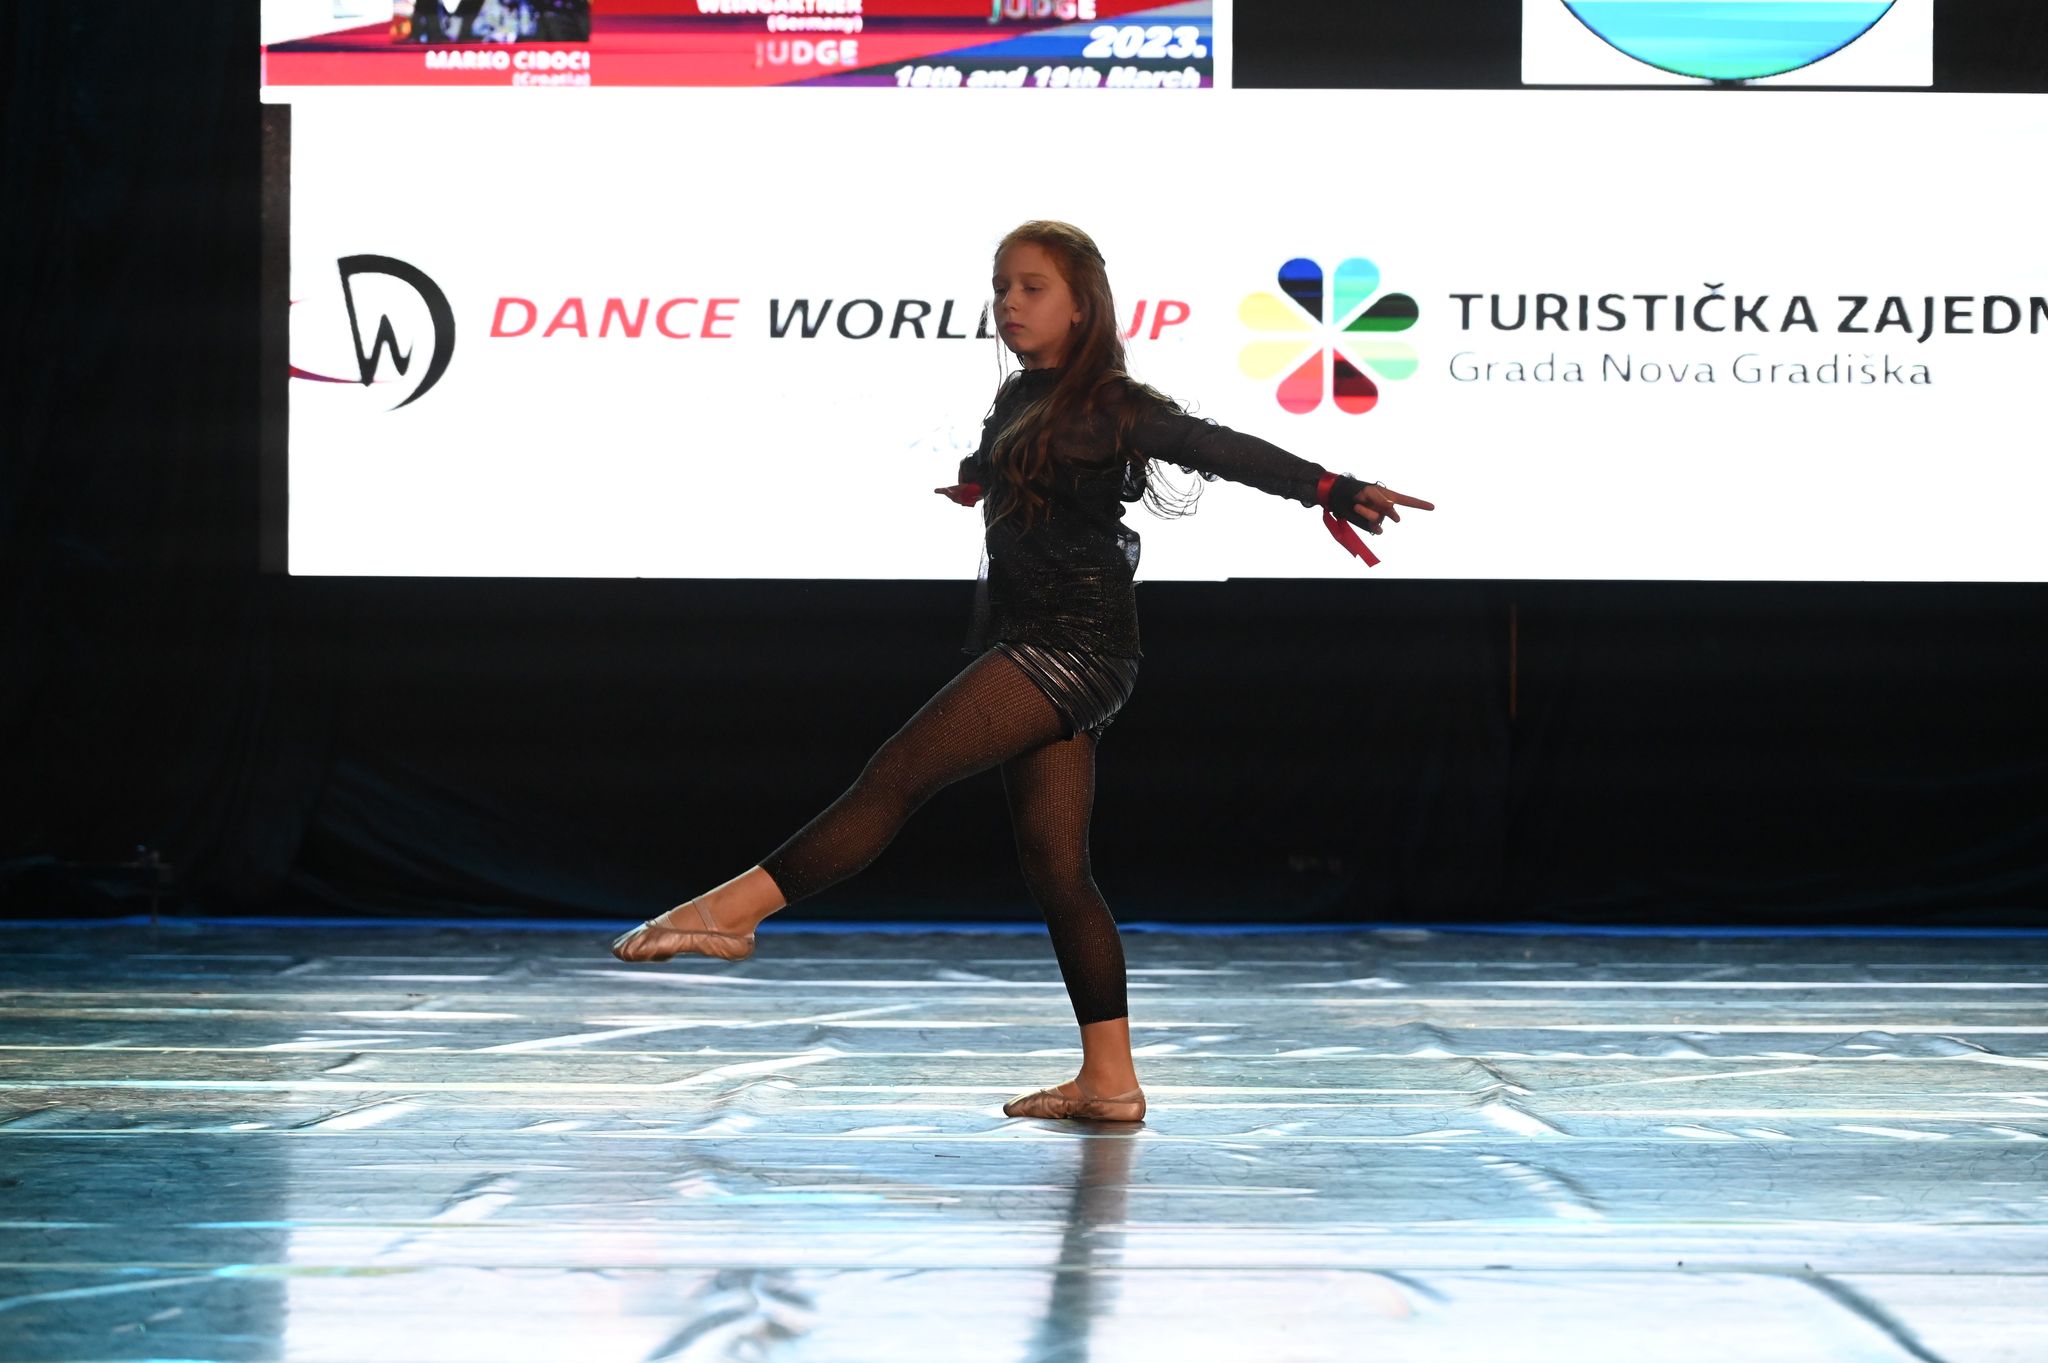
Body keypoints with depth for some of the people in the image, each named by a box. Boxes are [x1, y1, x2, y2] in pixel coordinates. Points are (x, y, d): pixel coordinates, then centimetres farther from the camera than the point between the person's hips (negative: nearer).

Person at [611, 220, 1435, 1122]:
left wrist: (1333, 490, -25)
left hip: (1076, 643, -9)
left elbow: (1224, 450, -16)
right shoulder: (1018, 403, 16)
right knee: (1054, 867, 3)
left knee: (899, 774, -14)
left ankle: (732, 910, -16)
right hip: (1028, 643, 9)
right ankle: (1109, 1082, 3)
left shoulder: (1111, 406, -7)